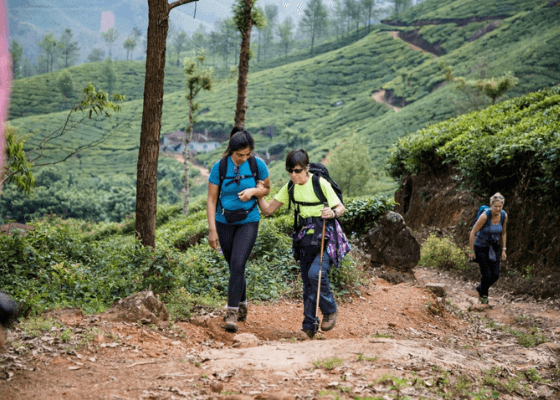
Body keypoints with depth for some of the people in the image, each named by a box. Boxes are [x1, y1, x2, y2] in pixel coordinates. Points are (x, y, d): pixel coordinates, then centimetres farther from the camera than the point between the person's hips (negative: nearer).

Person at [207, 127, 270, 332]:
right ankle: (242, 306, 32)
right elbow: (211, 200, -6)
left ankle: (232, 312, -13)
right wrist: (212, 230, -10)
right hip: (224, 222, 1)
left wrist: (253, 192, -15)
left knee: (238, 264, -17)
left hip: (248, 221, -1)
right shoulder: (220, 167, -11)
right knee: (234, 266, 11)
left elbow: (267, 188, 7)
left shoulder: (257, 164, -9)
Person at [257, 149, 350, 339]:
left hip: (325, 235, -5)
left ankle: (330, 310, 1)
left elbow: (341, 207, -10)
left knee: (316, 273, -23)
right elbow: (268, 209, 6)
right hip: (304, 236, 6)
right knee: (307, 281, 6)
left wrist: (332, 213, -31)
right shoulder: (289, 188, 2)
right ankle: (309, 326, 15)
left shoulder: (320, 183, -13)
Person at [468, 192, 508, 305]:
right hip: (481, 246, -5)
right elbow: (473, 232, -19)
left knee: (496, 275, 1)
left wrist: (503, 249, 4)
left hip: (494, 247, 5)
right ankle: (483, 295, 24)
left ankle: (480, 288, 31)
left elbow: (503, 233, 6)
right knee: (486, 274, -6)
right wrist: (471, 251, -15)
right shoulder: (485, 216, -27)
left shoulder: (504, 216, -10)